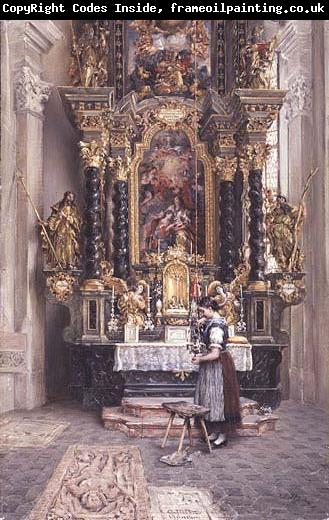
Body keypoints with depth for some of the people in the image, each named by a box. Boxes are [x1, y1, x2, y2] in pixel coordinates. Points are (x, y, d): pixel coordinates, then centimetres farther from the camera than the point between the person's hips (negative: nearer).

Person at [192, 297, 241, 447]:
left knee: (218, 398, 0)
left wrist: (200, 359, -11)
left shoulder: (215, 327, -24)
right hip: (215, 366, 10)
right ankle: (215, 432, 24)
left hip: (218, 366, -10)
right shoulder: (218, 320, 7)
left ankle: (223, 435, 10)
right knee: (213, 398, 15)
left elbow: (215, 354, -26)